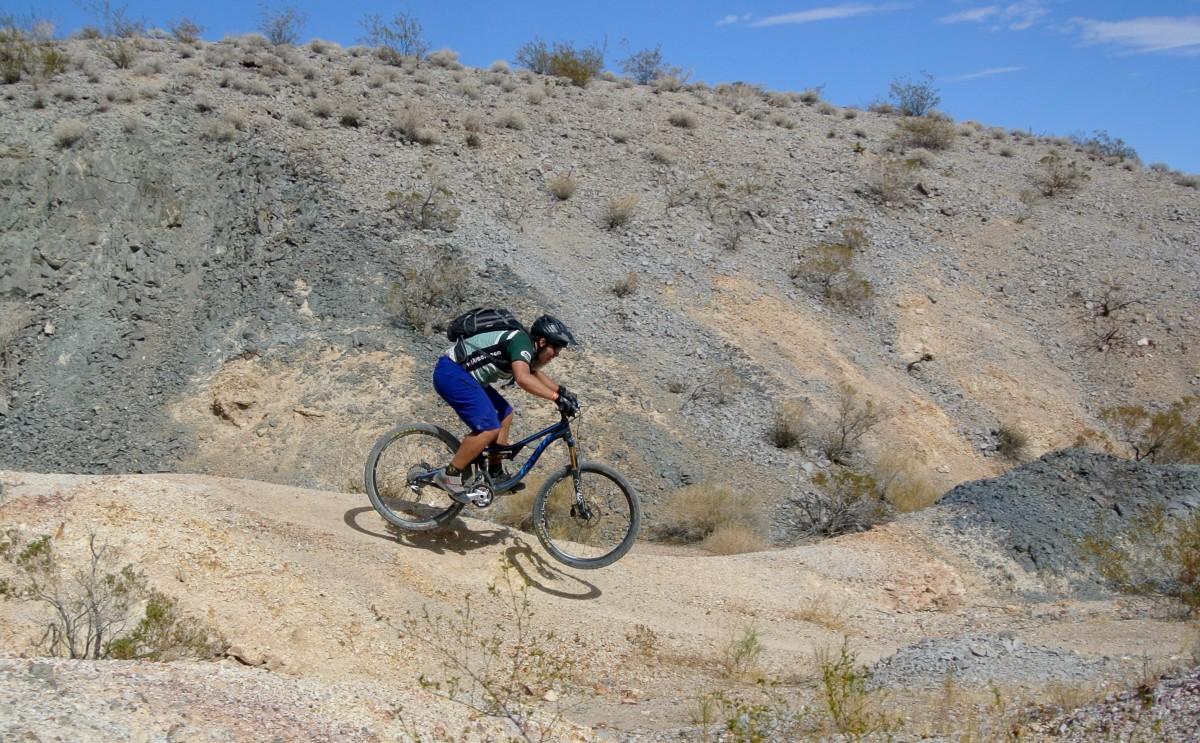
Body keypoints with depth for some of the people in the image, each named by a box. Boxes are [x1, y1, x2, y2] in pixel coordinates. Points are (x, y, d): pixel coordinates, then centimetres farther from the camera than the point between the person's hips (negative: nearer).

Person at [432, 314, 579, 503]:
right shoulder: (522, 341, -17)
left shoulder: (527, 347, 14)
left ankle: (495, 474, 21)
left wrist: (562, 391, 15)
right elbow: (523, 378, -33)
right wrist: (557, 398, -34)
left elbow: (535, 374, 30)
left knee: (505, 414, 15)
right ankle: (450, 475, -7)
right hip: (451, 373, -11)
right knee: (489, 428, -17)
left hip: (461, 374, 11)